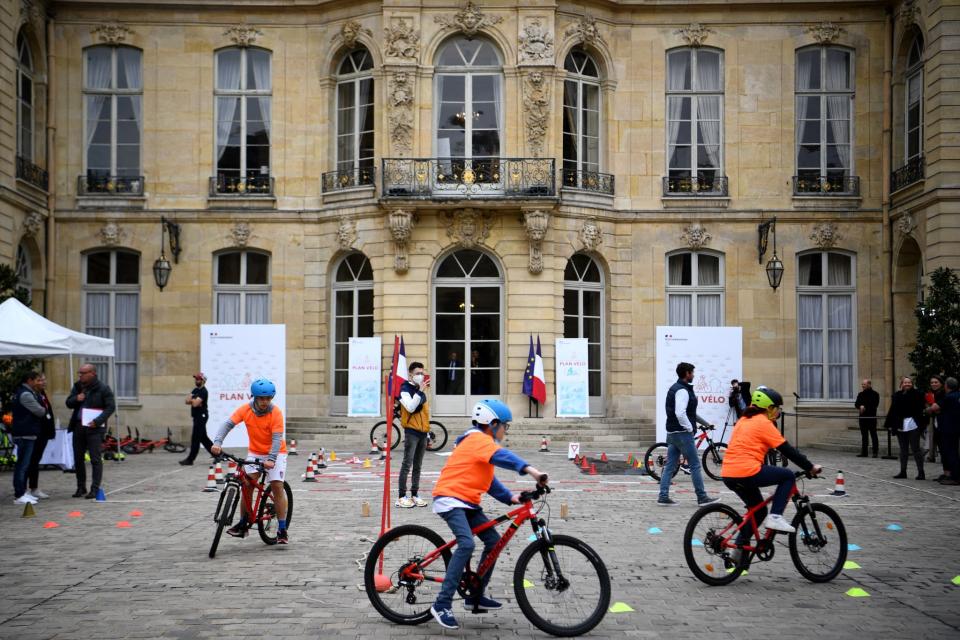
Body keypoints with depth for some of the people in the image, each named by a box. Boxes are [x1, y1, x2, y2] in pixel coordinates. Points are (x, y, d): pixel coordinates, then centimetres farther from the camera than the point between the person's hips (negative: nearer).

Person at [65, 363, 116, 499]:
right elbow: (68, 403, 16)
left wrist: (97, 421, -19)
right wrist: (76, 399, -8)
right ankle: (81, 487, 22)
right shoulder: (77, 387, 12)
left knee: (95, 459, -6)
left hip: (94, 428, -6)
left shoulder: (103, 389, -6)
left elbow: (111, 407, -9)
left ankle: (95, 489, -2)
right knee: (78, 458, 11)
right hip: (78, 426, 6)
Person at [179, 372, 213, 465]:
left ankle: (190, 459, -5)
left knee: (196, 438, -7)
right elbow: (186, 401, 10)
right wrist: (194, 400, -11)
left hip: (201, 416, -10)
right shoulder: (195, 390, 16)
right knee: (203, 438, 13)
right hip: (197, 416, 10)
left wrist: (191, 399, -2)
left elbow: (195, 403, -22)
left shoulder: (203, 391, -13)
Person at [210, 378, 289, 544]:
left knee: (277, 486, -13)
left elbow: (277, 438, -26)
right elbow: (228, 424, -22)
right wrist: (217, 442, -38)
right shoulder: (245, 410, -14)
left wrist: (271, 459, -39)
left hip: (275, 452, -3)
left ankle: (282, 530, -7)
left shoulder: (276, 412, -21)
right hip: (255, 452, 3)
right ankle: (243, 524, 4)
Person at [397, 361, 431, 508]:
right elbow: (410, 407, -23)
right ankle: (402, 497, -8)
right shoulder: (405, 389, -6)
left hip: (423, 432, 7)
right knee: (407, 464, -9)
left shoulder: (421, 390, 17)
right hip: (411, 432, -7)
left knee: (417, 466, 10)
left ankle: (415, 494, 15)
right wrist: (420, 391, -23)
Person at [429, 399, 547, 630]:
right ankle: (442, 604, -23)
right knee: (467, 544, -26)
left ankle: (475, 596, 16)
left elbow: (489, 480, 20)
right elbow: (501, 456, -32)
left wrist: (510, 497, 4)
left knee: (494, 540, 7)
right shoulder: (479, 439, -11)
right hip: (451, 498, -10)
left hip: (467, 501, 10)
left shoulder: (481, 442, 21)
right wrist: (530, 469, -46)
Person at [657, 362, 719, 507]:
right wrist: (689, 428, -15)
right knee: (695, 465, -1)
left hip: (672, 433, 10)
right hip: (682, 433, -10)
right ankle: (702, 497, 5)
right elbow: (680, 414, -28)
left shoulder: (675, 388, 17)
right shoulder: (683, 390, -16)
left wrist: (705, 423, 27)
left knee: (670, 466, 8)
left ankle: (663, 497, 6)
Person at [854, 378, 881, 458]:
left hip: (871, 417, -5)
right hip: (863, 417, 5)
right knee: (864, 435, 8)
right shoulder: (860, 394, 14)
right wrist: (860, 406, -12)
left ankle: (875, 452, 0)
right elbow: (856, 404, 8)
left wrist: (865, 407, -13)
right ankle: (864, 452, 11)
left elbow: (874, 404, -10)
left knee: (873, 434, -3)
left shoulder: (875, 394, -2)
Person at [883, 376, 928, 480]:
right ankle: (903, 472, 19)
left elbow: (921, 409, -9)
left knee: (916, 448, -2)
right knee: (903, 449, 12)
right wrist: (889, 424, 6)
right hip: (901, 426, 4)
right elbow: (892, 411, 9)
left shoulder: (917, 394, -3)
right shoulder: (897, 395, 8)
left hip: (913, 425, -4)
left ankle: (921, 472, 3)